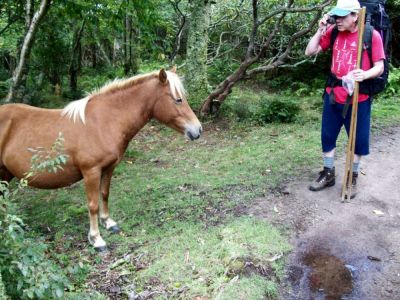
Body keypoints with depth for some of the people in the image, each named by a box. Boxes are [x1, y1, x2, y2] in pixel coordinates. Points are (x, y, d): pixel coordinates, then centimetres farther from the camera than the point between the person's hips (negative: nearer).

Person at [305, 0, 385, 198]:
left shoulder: (372, 35, -9)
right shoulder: (333, 32, 1)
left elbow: (379, 67, -8)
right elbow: (309, 52, 2)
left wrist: (365, 75, -28)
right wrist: (321, 30, -9)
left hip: (359, 100, -3)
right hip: (333, 97, 4)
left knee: (358, 141, 8)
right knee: (327, 137, 12)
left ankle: (353, 178, 28)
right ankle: (328, 174, 30)